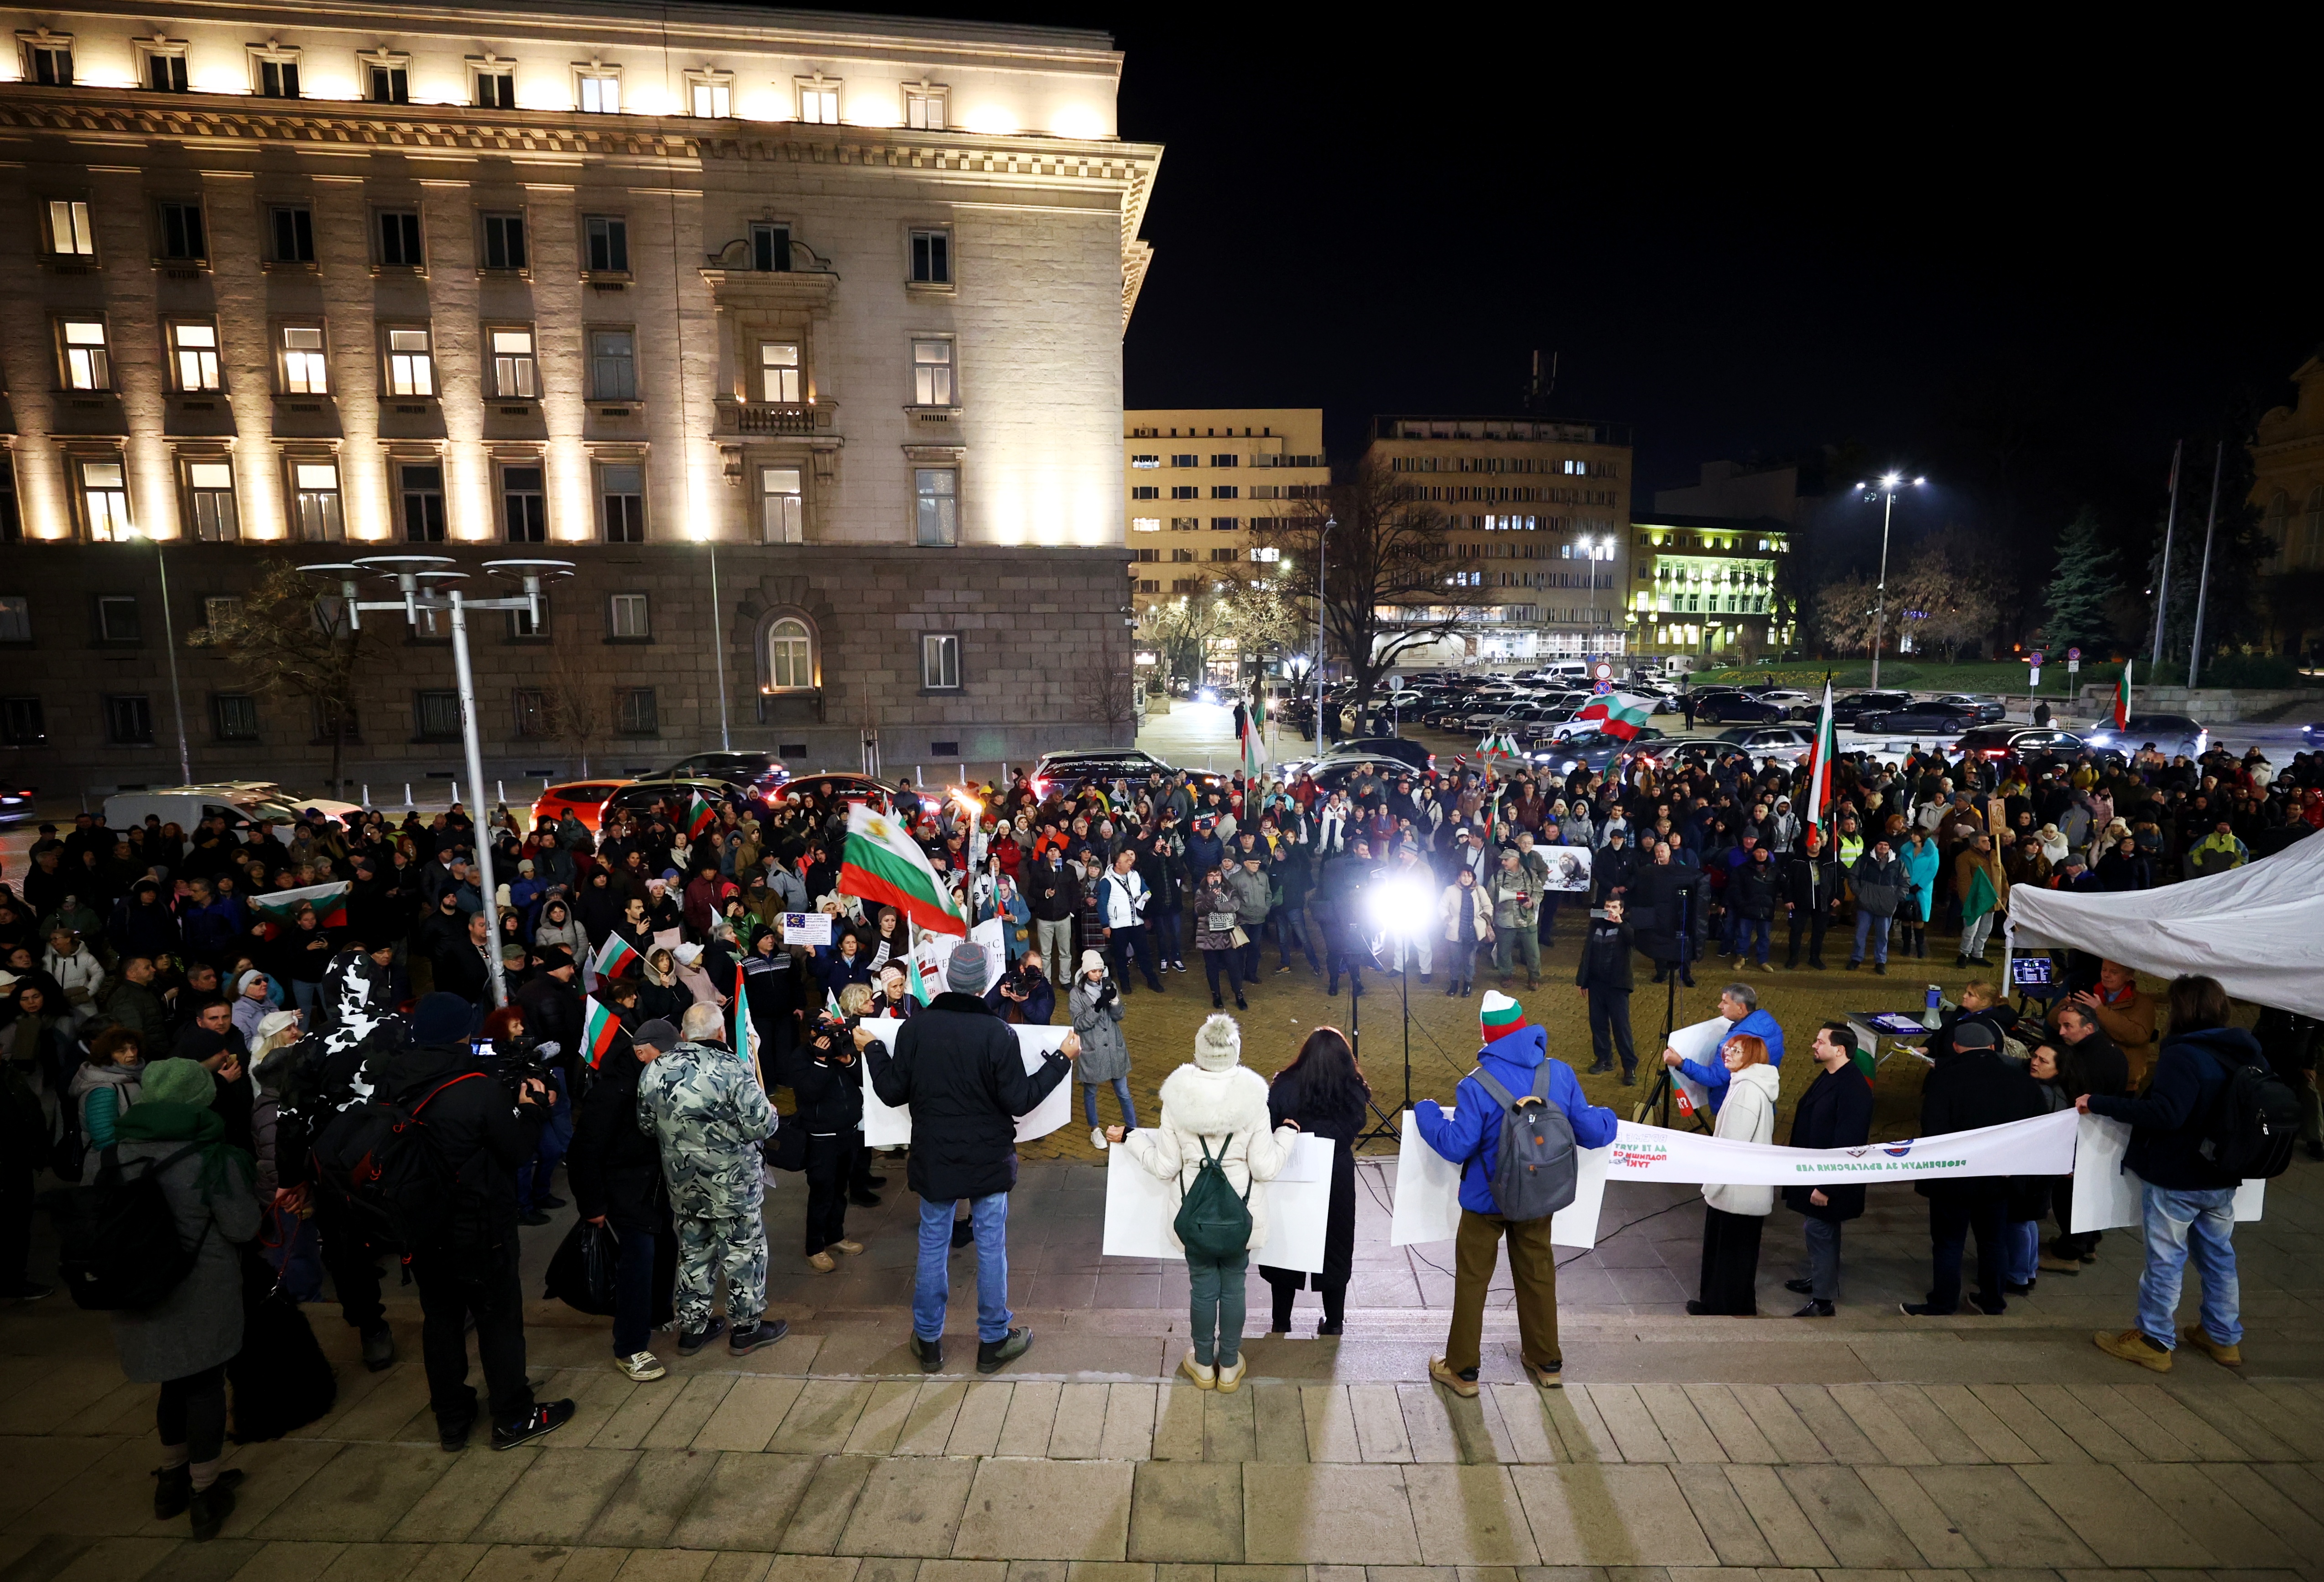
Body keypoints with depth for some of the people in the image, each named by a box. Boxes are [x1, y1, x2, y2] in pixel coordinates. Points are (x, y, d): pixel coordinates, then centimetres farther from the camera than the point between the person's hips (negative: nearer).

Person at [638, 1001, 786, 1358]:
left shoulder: (654, 1070, -6)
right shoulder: (734, 1069, -24)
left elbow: (647, 1124, 5)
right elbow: (761, 1127, -22)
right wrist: (769, 1110, 0)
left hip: (681, 1181, 5)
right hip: (732, 1181, -5)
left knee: (693, 1250, 21)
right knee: (743, 1250, 12)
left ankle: (692, 1327, 32)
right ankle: (746, 1328, 24)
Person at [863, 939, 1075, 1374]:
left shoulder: (916, 1027, -11)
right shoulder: (998, 1033, -19)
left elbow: (893, 1093, -5)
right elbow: (1019, 1101, -15)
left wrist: (871, 1050, 11)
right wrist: (1062, 1059, -7)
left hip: (933, 1159, 3)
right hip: (988, 1161, -2)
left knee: (932, 1245, 16)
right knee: (991, 1247, 11)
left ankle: (928, 1341, 29)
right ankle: (994, 1341, 24)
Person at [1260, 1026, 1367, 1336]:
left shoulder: (1284, 1087, -15)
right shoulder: (1353, 1092, -12)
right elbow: (1350, 1134, -9)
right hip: (1337, 1180, 1)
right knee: (1335, 1250, 19)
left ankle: (1281, 1323, 26)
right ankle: (1334, 1324, 29)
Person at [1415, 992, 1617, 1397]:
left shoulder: (1476, 1086, -24)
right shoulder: (1560, 1075, -11)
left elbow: (1456, 1146, -21)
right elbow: (1590, 1131, -6)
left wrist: (1426, 1113, -5)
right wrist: (1608, 1119, 17)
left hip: (1486, 1200, -4)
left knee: (1472, 1279, 11)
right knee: (1538, 1275, 23)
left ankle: (1462, 1370, 22)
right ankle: (1547, 1362, 38)